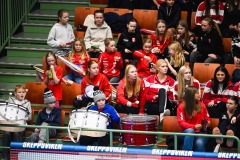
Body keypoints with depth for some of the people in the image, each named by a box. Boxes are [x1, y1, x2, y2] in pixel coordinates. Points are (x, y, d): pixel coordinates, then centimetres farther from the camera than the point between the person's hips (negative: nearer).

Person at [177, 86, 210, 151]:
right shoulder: (181, 106, 2)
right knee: (190, 130, -38)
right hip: (186, 133, -1)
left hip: (200, 132, 1)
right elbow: (181, 122, -7)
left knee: (199, 143, -34)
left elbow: (207, 119, 19)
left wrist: (207, 123, -6)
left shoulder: (202, 105, 12)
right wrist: (194, 126, -23)